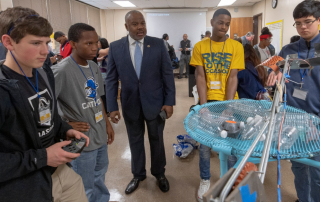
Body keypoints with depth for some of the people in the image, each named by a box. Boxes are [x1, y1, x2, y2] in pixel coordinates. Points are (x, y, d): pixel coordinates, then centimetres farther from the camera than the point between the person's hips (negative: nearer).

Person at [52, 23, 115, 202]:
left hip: (100, 135, 7)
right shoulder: (62, 70, -22)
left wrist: (107, 123, 11)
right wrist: (66, 125, -18)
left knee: (100, 175, 27)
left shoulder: (94, 66, 2)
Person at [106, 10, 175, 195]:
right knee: (135, 141, 17)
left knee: (157, 140, 15)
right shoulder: (115, 47, -3)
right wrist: (112, 107, -6)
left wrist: (169, 102, -7)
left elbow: (168, 74, -4)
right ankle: (138, 175, 39)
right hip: (130, 104, 1)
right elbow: (111, 79, -2)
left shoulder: (158, 44, -6)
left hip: (155, 103, -1)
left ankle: (159, 173, 38)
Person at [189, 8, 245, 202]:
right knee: (205, 144, 6)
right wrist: (204, 106, -11)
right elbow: (200, 77, -3)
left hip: (228, 102, 0)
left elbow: (233, 78, -6)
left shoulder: (236, 46, -1)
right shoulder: (200, 46, 1)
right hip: (208, 102, 1)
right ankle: (205, 180, 26)